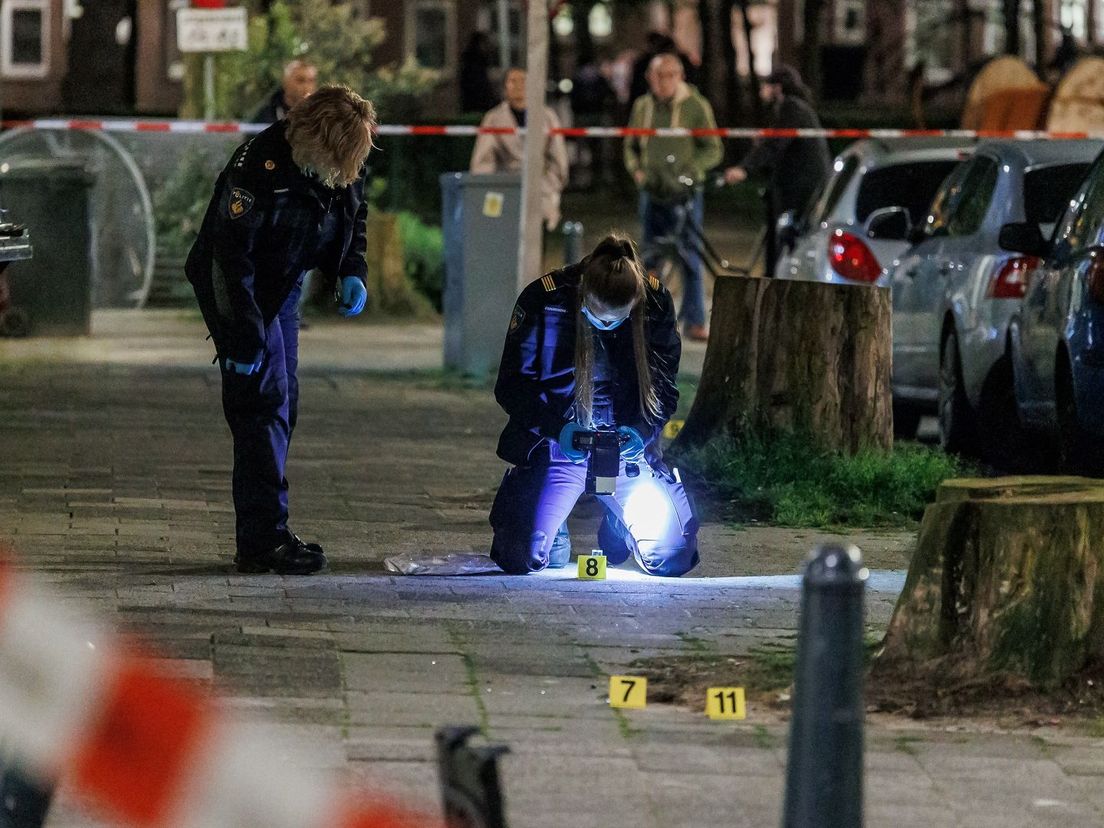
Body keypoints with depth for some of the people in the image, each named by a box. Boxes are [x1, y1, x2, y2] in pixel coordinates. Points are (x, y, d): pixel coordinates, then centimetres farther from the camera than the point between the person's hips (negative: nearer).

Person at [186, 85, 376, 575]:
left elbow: (351, 221, 13)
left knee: (282, 404, 10)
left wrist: (351, 273, -5)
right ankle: (263, 539, -15)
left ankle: (263, 531, 18)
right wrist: (244, 338, -27)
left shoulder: (347, 166, -8)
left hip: (283, 290, 8)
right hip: (233, 289, -8)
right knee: (264, 399, -14)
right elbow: (231, 257, -28)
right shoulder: (261, 167, -31)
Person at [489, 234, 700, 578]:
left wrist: (641, 430, -23)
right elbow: (512, 386, -11)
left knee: (674, 557, -7)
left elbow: (664, 387, -2)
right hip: (556, 446, -2)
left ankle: (616, 526, 29)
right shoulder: (543, 301, -18)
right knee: (522, 559, -15)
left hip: (629, 447, 2)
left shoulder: (656, 303, -11)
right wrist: (557, 428, -28)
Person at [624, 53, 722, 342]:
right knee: (651, 258, 6)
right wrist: (637, 170, 1)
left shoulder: (696, 106, -1)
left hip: (685, 193, -4)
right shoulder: (642, 107, 11)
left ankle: (694, 321, -5)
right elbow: (631, 147, 22)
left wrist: (688, 170, -16)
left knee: (690, 258, -7)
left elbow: (713, 151, -1)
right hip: (652, 192, 4)